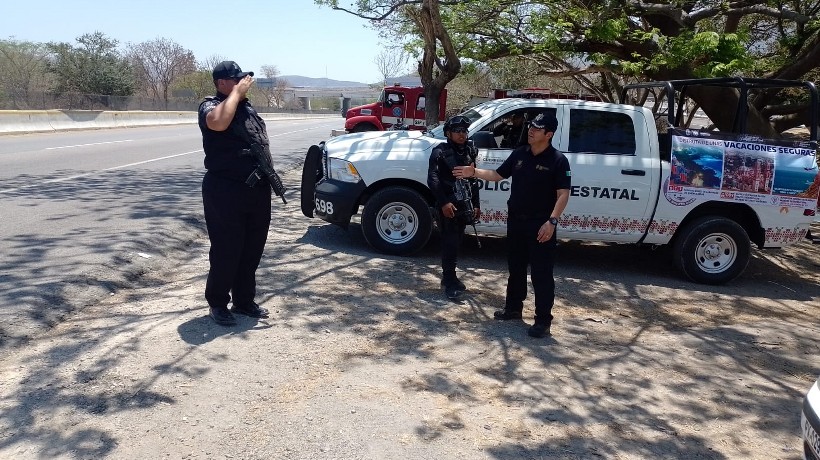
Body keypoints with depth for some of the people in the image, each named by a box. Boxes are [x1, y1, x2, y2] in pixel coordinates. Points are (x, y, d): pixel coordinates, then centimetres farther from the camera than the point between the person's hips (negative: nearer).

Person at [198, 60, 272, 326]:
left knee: (252, 250, 13)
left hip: (258, 189, 8)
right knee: (226, 251, 0)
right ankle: (217, 304, 17)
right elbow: (219, 122, -34)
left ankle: (244, 301, 27)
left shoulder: (248, 108, 16)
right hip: (226, 191, -8)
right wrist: (237, 91, -21)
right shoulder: (210, 105, -8)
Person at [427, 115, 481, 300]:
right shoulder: (440, 152, -6)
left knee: (457, 241, 13)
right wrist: (443, 202, -24)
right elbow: (432, 179, -16)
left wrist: (476, 205, 17)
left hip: (464, 206, 6)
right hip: (447, 205, -6)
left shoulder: (469, 152, 14)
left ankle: (448, 276, 26)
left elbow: (473, 180, 19)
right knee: (450, 243, -7)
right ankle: (450, 282, -2)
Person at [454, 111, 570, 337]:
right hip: (515, 220, 7)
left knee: (541, 273, -2)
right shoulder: (519, 154, 7)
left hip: (541, 225, -6)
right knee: (516, 267, 17)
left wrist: (552, 221, -23)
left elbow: (563, 194, -14)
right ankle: (513, 307, 33)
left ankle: (543, 320, 5)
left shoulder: (558, 160, -11)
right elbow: (497, 175, 16)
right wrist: (474, 172, 3)